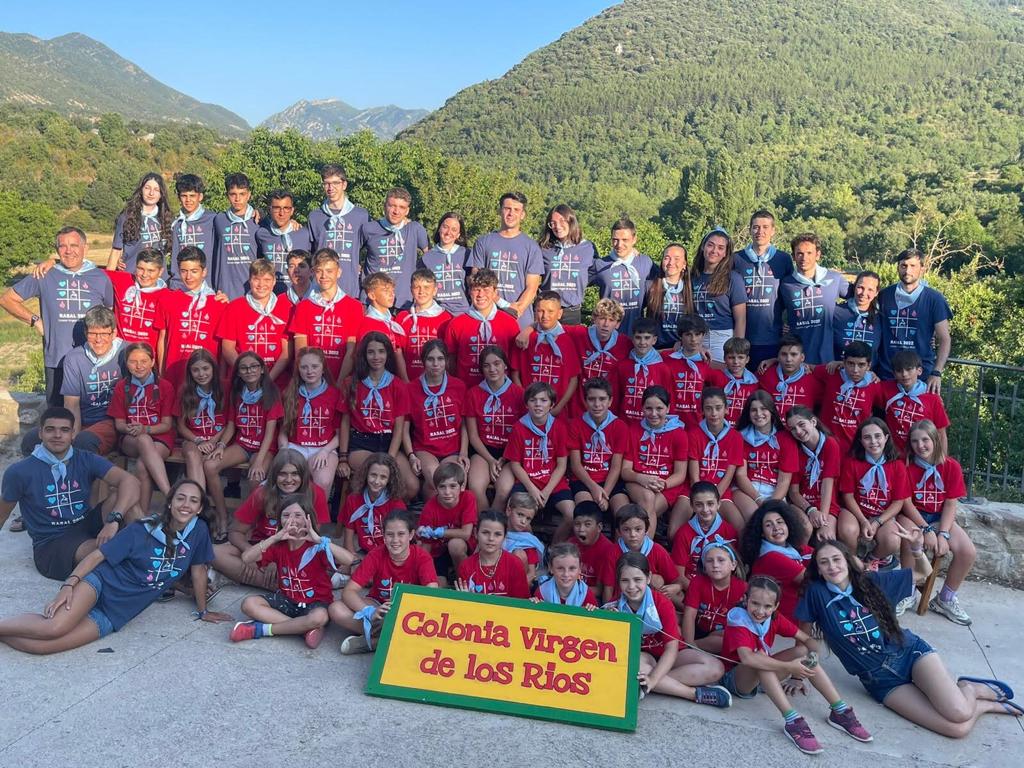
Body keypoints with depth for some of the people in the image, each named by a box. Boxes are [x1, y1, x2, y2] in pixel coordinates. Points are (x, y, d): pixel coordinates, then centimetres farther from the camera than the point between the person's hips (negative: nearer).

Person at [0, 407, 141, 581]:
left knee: (121, 493, -22)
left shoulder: (86, 460, -2)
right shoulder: (19, 472, -6)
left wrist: (113, 519, -34)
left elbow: (130, 481, -18)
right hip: (52, 544, -3)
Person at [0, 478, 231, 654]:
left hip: (114, 616, 2)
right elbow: (97, 555, -6)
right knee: (54, 627, -31)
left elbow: (198, 570, 8)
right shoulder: (141, 530, -8)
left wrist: (202, 610, 15)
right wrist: (69, 584, -20)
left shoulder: (198, 531, -2)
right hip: (102, 584, -2)